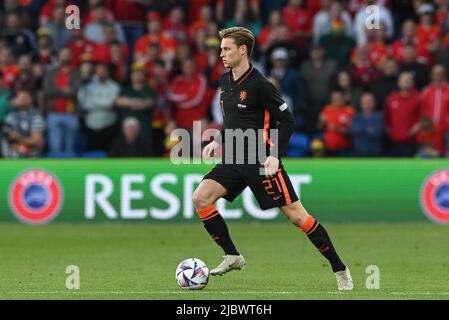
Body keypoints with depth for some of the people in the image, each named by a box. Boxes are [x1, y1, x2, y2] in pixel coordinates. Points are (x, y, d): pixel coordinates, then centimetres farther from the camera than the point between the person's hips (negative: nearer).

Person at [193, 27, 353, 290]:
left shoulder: (259, 85, -14)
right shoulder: (226, 82, 9)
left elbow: (287, 120, -12)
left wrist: (275, 155, -20)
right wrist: (219, 142, 14)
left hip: (262, 162, -7)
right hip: (234, 160, 7)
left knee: (296, 215, -7)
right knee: (200, 198, -10)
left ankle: (340, 270, 4)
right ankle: (233, 256, 1)